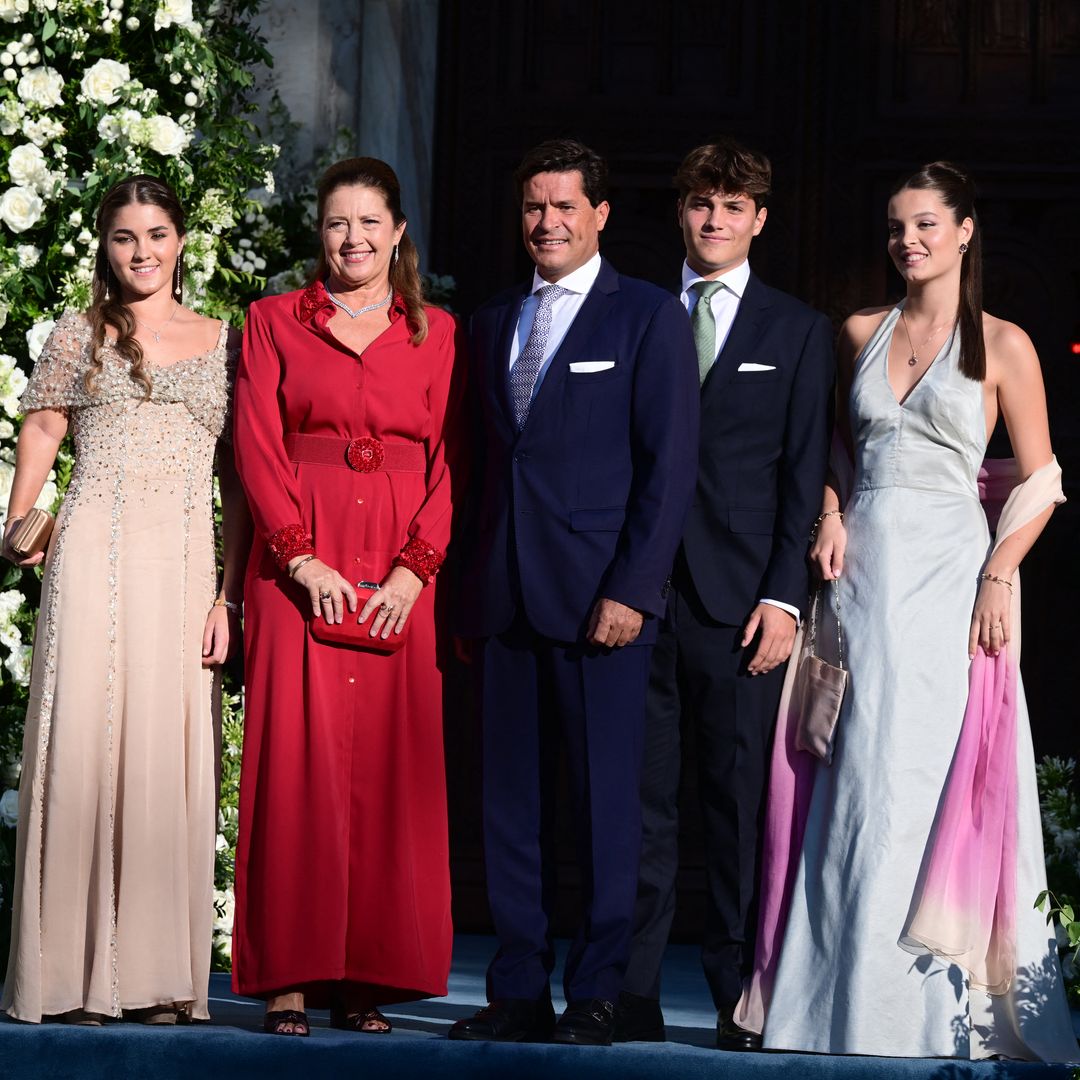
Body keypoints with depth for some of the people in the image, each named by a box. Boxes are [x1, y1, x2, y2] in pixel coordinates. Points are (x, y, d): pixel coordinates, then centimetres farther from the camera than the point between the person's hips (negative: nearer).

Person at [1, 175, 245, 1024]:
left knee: (171, 754, -1)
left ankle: (160, 977, 4)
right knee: (82, 743, -5)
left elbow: (239, 477, 11)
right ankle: (74, 976, -1)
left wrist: (230, 594, 2)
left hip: (186, 566, 1)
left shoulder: (224, 344, 14)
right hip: (94, 557, -1)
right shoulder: (79, 336, 11)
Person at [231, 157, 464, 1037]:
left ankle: (369, 977, 4)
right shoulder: (275, 322, 10)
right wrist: (301, 557, -10)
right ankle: (291, 975, -2)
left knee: (390, 761, -2)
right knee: (297, 758, -6)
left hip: (399, 576, 1)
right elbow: (257, 446, 2)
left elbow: (450, 461, 5)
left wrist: (414, 568, -8)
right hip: (298, 565, -1)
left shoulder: (436, 333, 11)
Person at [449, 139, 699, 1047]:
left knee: (606, 802, -1)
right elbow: (481, 462, 17)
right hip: (508, 598, 5)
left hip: (601, 598, -5)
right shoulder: (492, 324, 17)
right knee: (512, 802, 6)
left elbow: (670, 465, -5)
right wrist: (465, 593, 9)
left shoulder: (649, 317, 1)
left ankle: (597, 996, 6)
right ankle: (520, 992, 13)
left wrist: (631, 591, -13)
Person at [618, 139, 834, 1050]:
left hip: (738, 600, -1)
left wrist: (784, 596, -5)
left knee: (740, 800, 2)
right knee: (640, 798, 0)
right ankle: (634, 993, 5)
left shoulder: (798, 331, 10)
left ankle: (738, 1000, 7)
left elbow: (803, 475, 5)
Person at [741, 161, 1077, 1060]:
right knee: (857, 783, 1)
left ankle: (937, 1003, 4)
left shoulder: (1003, 346, 0)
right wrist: (832, 515, 2)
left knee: (929, 779, -5)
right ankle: (854, 997, 8)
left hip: (947, 575, -4)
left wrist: (998, 578, -11)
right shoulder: (861, 334, 12)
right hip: (862, 573, 4)